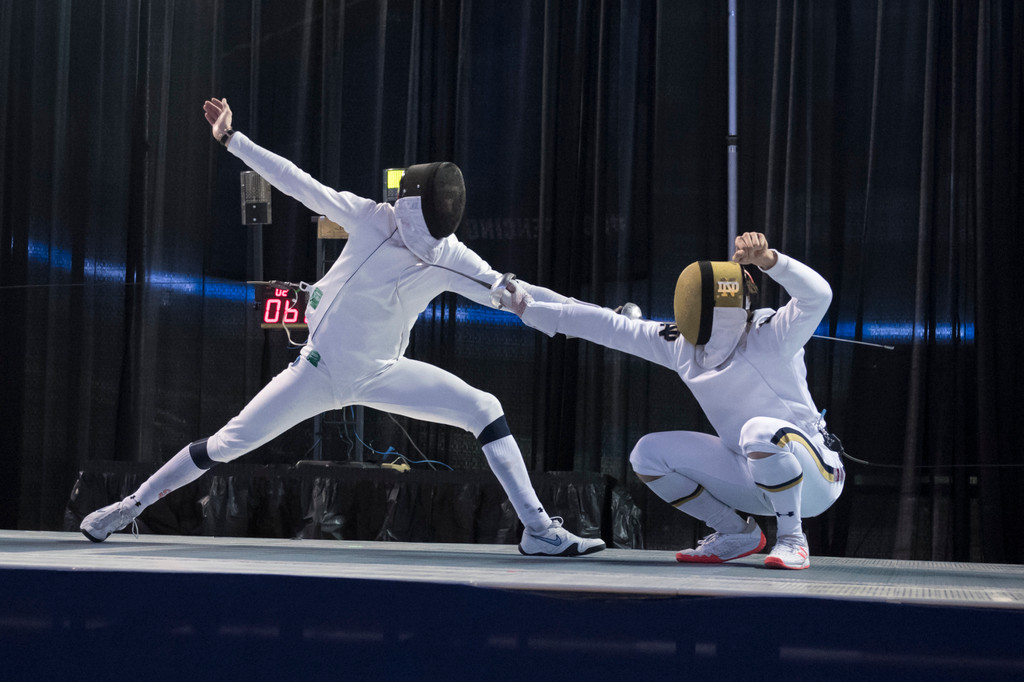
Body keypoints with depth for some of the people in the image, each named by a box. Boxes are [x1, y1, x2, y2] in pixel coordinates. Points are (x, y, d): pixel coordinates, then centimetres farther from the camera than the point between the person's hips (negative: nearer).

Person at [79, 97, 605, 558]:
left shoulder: (450, 260, -13)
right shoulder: (372, 220, -18)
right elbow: (299, 183, -16)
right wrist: (231, 139, -16)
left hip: (382, 374, 2)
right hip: (321, 370, -2)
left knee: (484, 411, -15)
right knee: (228, 444, -4)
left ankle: (539, 530, -13)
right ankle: (132, 505, 16)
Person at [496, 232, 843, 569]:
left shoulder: (770, 335, -21)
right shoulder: (681, 344, -3)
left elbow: (817, 295, -38)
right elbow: (613, 327, 2)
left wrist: (768, 259, -53)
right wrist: (532, 310, 4)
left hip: (814, 476, -7)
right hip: (751, 478, 7)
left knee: (761, 431, -38)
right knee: (648, 454, -2)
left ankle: (792, 539, -17)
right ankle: (737, 534, 12)